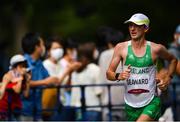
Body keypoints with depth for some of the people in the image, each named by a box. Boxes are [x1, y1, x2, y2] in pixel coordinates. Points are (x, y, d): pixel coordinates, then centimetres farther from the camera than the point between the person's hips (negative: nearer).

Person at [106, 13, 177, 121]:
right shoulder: (121, 48, -1)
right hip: (131, 105, 3)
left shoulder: (156, 49, -3)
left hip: (151, 103, -3)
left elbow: (173, 60, 18)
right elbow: (109, 73, -1)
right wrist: (118, 76, -22)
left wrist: (168, 79, 5)